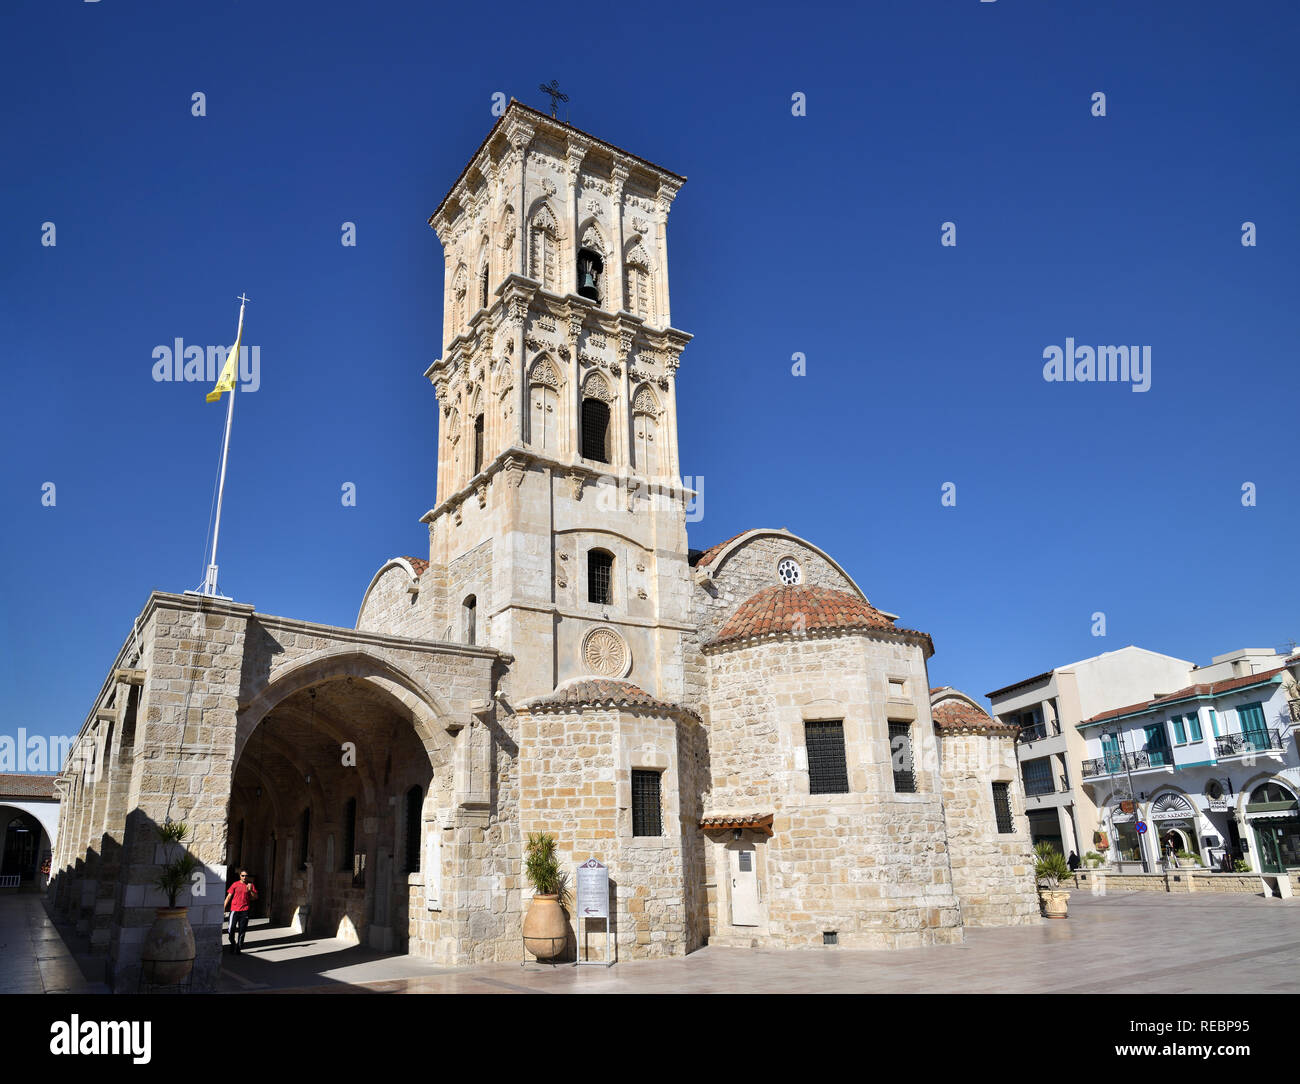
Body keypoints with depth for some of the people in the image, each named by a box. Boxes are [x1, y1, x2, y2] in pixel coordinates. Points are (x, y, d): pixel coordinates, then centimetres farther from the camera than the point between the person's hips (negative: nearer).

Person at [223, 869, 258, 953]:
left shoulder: (251, 885, 5)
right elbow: (229, 896, 6)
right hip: (234, 910, 0)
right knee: (231, 928, -4)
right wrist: (224, 907, 1)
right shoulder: (235, 884, 3)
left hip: (245, 911, 0)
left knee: (242, 930, 2)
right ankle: (232, 943, 22)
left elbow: (255, 897, 2)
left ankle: (239, 947, 12)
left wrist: (250, 890, -14)